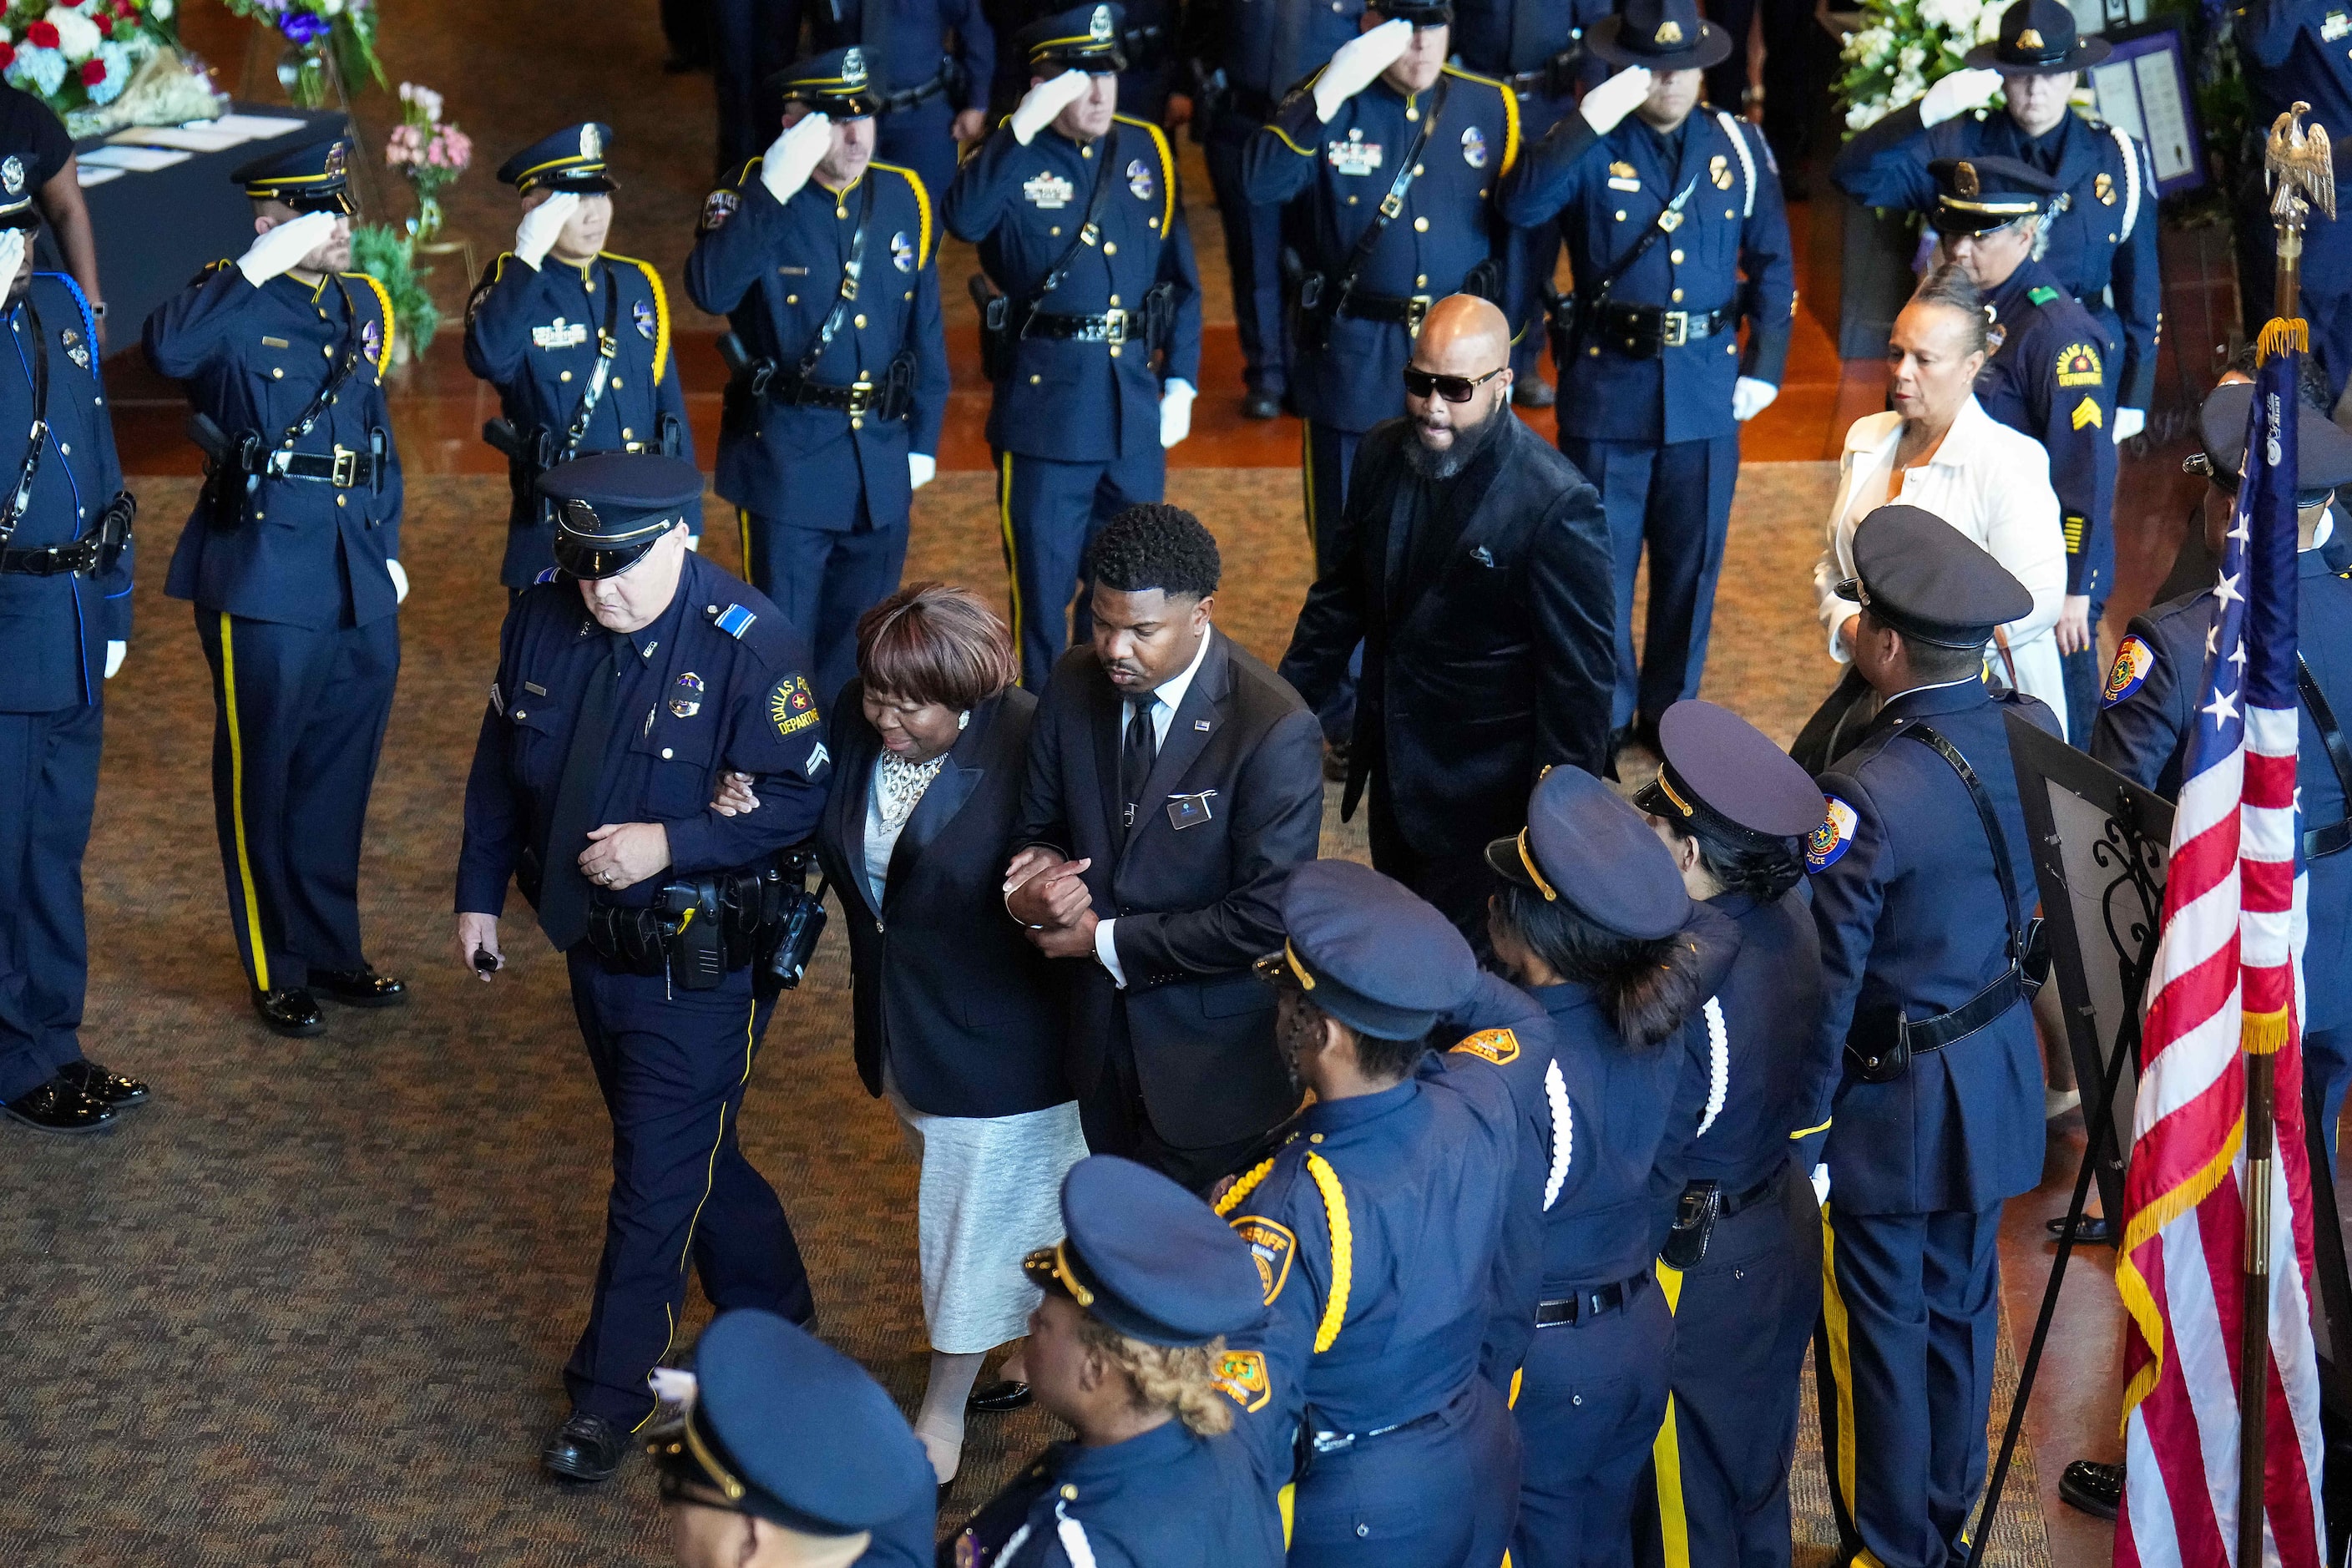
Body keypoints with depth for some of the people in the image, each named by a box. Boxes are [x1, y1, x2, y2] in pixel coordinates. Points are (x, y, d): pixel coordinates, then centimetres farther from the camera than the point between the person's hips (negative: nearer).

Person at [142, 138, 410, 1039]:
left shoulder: (360, 306, 12)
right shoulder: (236, 308, -9)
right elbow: (168, 350, -34)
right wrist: (261, 266, -32)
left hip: (359, 589, 6)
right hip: (265, 583, -6)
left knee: (340, 780, 16)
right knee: (264, 781, 6)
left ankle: (332, 953, 29)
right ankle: (278, 972, 17)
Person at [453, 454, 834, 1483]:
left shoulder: (752, 645, -22)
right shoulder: (541, 619, -4)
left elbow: (795, 799, -20)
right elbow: (500, 766, 9)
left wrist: (670, 844, -29)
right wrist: (479, 892, 12)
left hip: (697, 968, -6)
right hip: (593, 946, 6)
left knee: (660, 1174, 2)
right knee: (688, 1150, 20)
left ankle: (611, 1391, 16)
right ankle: (774, 1318, 40)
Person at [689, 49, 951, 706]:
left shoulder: (905, 199, 4)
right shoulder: (749, 196, -9)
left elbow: (926, 334, 11)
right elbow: (710, 290, -29)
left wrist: (923, 443, 11)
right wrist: (771, 192, -33)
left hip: (882, 463, 4)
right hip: (786, 460, -4)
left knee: (860, 648, 15)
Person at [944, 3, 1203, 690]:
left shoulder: (1147, 150, 6)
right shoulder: (1013, 159, -7)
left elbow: (1181, 277, 12)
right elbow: (963, 219, -30)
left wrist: (1180, 381, 7)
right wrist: (1022, 128, -33)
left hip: (1136, 407, 4)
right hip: (1044, 408, -4)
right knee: (1043, 589, 3)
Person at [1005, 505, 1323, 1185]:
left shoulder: (1275, 731, -25)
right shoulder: (1074, 684, -6)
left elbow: (1265, 917, -24)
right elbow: (1038, 827, 6)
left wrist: (1110, 941, -18)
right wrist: (1028, 891, -18)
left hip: (1212, 1057, -6)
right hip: (1101, 1028, 6)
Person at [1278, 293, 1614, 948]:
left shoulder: (1558, 504, -23)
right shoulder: (1383, 453, -3)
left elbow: (1579, 671, -18)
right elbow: (1341, 591, 11)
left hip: (1484, 792, -6)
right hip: (1393, 768, 7)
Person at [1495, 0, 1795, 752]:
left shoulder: (1739, 146, 3)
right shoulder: (1593, 147, -6)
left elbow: (1772, 264, 9)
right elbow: (1520, 205, -25)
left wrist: (1765, 367, 4)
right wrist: (1588, 123, -30)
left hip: (1706, 391, 2)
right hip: (1607, 388, -2)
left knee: (1691, 563, 13)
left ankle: (1672, 711, 29)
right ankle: (1601, 716, 23)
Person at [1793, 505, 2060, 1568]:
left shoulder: (1865, 795, -30)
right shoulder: (2033, 734, -9)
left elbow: (1823, 987, -22)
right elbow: (2041, 892, 5)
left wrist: (1798, 1129, -11)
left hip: (1890, 1111, -7)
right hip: (1999, 1081, 7)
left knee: (1880, 1332, 11)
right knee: (1961, 1310, 22)